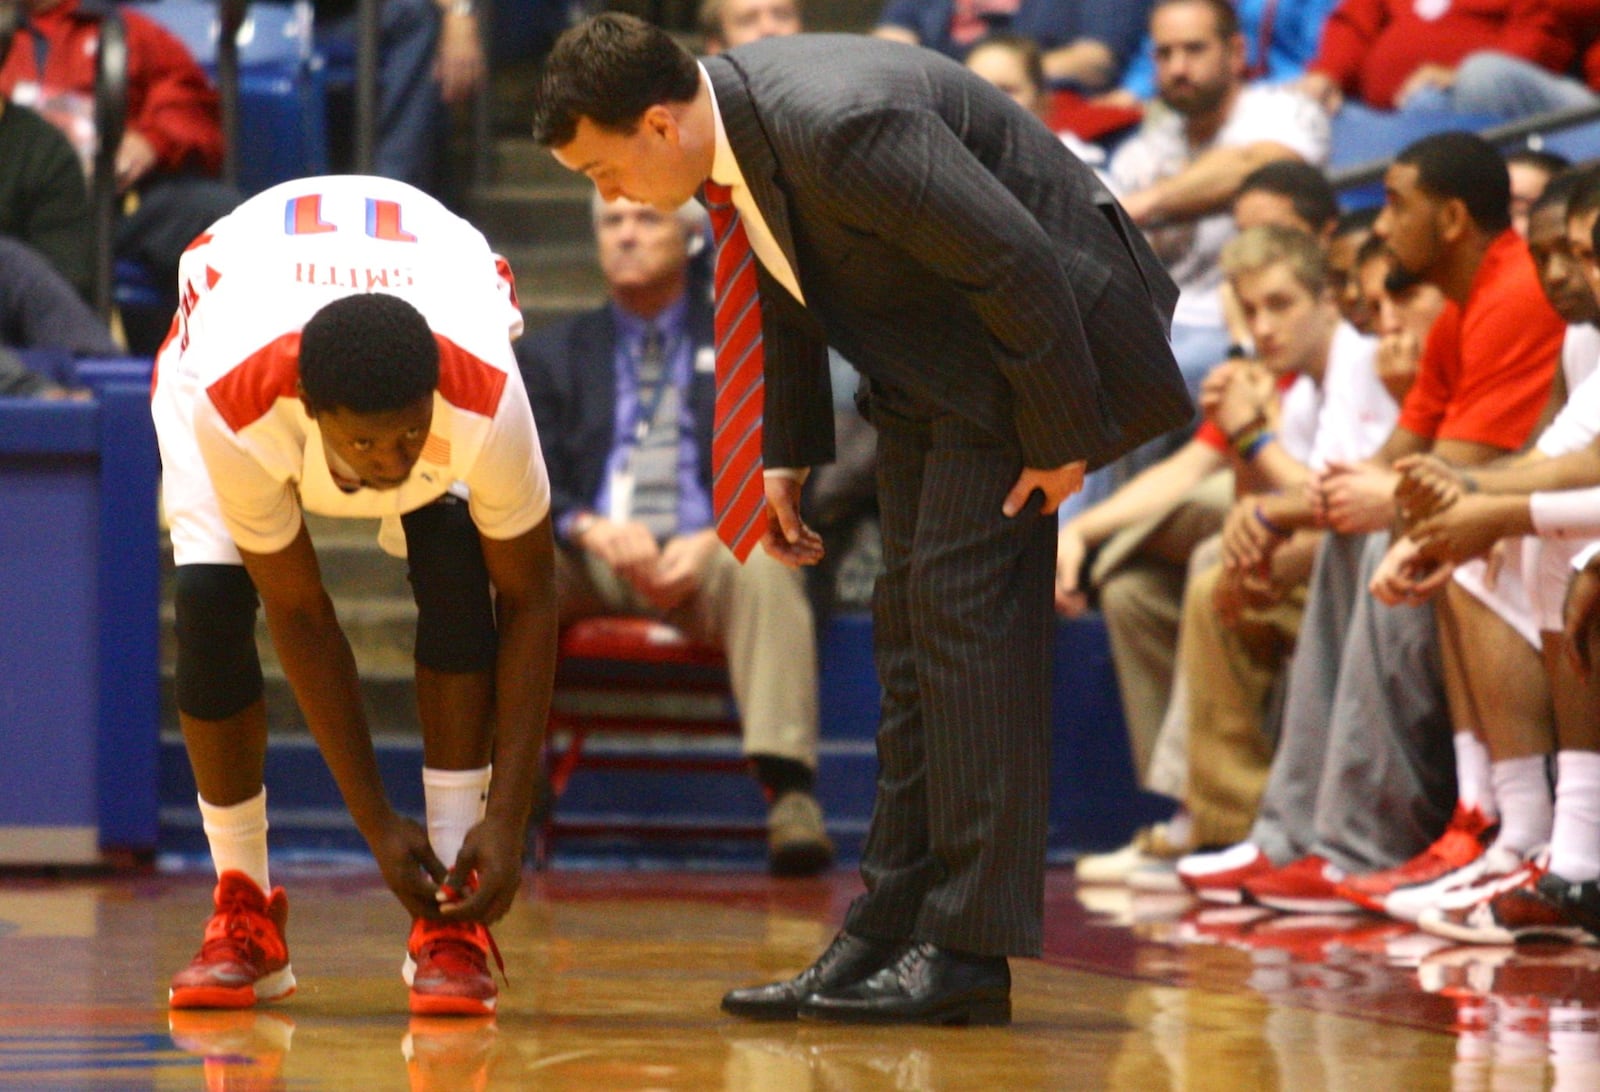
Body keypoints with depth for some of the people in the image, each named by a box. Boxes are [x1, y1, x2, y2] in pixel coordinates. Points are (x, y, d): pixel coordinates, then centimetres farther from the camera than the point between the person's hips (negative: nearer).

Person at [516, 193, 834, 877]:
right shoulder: (550, 355, 21)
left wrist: (710, 540, -16)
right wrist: (591, 528, -16)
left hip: (703, 561, -1)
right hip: (589, 567, 1)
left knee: (762, 563, -36)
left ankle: (789, 795, -50)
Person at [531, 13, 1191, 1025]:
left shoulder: (842, 130, -34)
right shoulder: (724, 128, -6)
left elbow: (1019, 264, -28)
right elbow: (787, 279, 13)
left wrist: (1057, 439, -21)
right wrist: (787, 451, 13)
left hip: (1036, 327, -9)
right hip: (928, 362, 9)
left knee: (962, 607, -13)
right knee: (912, 625, 8)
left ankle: (969, 953, -12)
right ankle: (888, 935, 11)